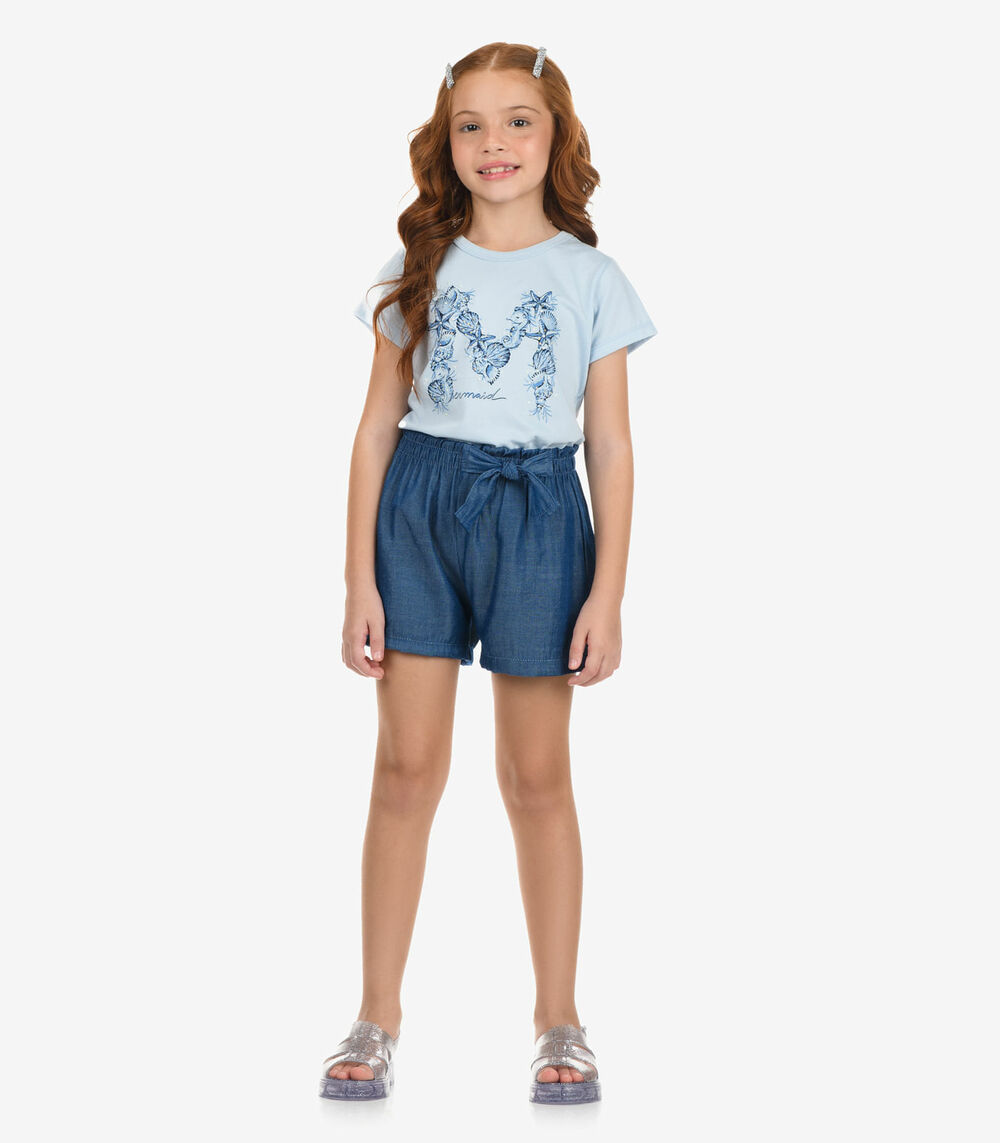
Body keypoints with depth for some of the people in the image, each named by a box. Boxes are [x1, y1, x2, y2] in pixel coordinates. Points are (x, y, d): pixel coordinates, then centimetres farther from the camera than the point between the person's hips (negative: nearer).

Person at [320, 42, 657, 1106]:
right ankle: (377, 1018, 12)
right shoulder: (418, 271, 6)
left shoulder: (592, 278, 2)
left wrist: (607, 593, -4)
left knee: (538, 778, 5)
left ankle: (558, 1019, 17)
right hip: (420, 506, 1)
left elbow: (612, 446, 1)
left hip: (538, 514, -1)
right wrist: (360, 578, 0)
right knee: (406, 767, 1)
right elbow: (377, 428, 6)